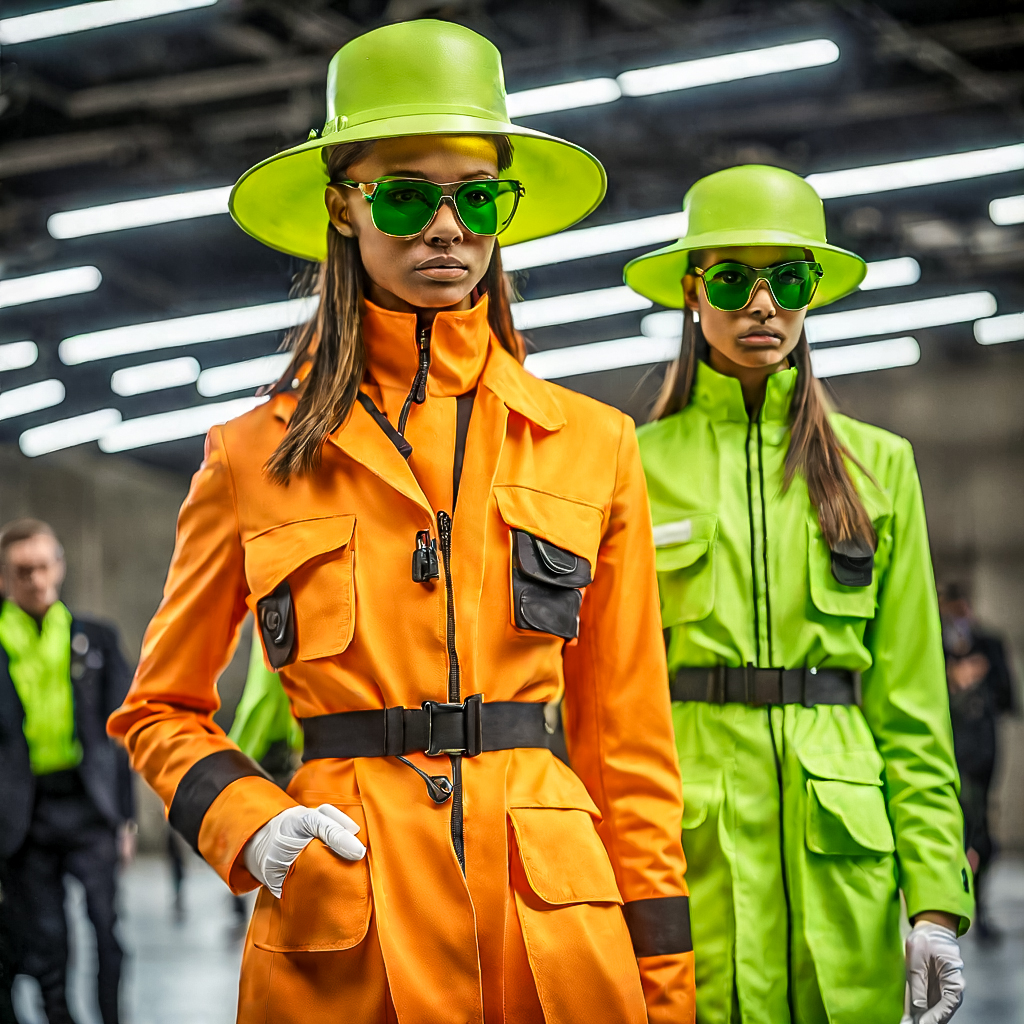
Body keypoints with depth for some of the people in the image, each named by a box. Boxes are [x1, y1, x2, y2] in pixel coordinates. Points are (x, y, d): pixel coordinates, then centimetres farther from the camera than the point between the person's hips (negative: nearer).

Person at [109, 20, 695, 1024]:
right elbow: (160, 710, 12)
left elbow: (626, 737, 8)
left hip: (550, 923, 1)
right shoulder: (255, 459, 3)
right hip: (342, 940, -1)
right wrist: (247, 824, -7)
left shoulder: (591, 449, 6)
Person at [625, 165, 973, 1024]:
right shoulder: (635, 466, 5)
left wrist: (936, 901, -1)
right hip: (687, 849, -2)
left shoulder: (876, 465, 11)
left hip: (838, 858, 2)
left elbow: (909, 704, 8)